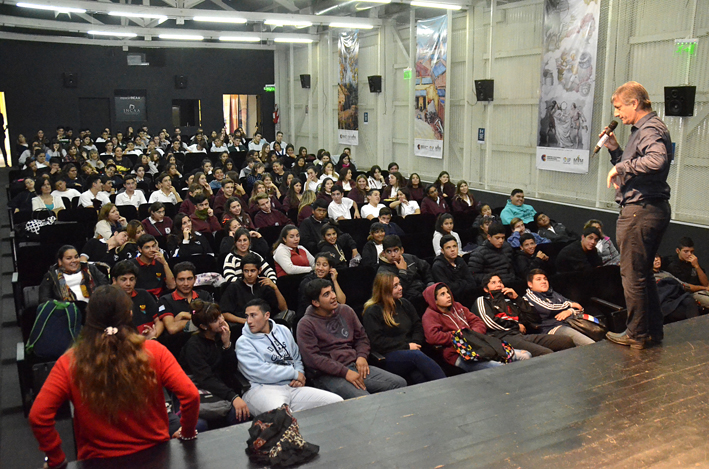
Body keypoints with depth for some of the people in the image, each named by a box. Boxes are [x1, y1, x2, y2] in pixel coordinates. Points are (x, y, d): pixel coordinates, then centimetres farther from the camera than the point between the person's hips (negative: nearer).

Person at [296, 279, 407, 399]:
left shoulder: (345, 311, 16)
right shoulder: (306, 325, -2)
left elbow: (361, 336, 25)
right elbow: (312, 358, -12)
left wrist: (362, 356, 3)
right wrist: (345, 372, -17)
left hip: (355, 366, 7)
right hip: (328, 375, -6)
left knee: (400, 383, -11)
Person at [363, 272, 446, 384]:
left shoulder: (404, 304, 21)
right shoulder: (371, 312, 1)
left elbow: (418, 326, 20)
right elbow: (377, 342, -7)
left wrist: (415, 343, -2)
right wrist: (406, 346, -9)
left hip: (410, 350, 5)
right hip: (388, 357, -5)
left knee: (419, 376, -32)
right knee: (417, 355, -35)